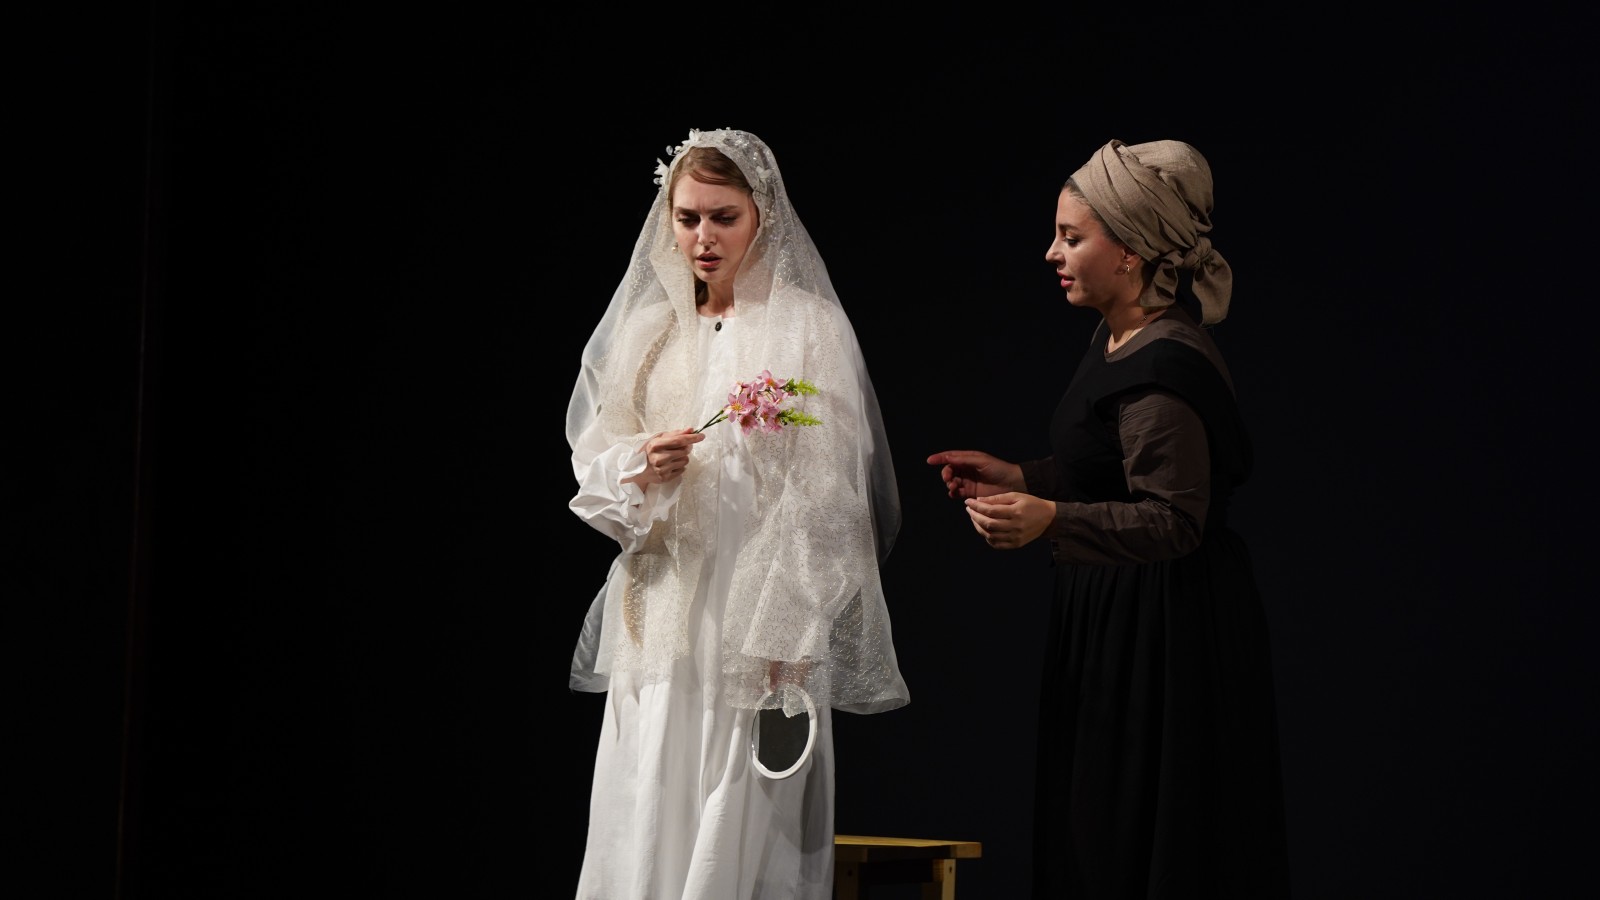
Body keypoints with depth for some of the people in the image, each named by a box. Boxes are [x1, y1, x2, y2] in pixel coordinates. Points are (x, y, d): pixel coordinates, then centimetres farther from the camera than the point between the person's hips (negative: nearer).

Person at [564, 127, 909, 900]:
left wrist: (788, 639, -15)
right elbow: (593, 466, 14)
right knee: (644, 828, 2)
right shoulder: (648, 330, 12)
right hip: (659, 622, 5)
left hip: (755, 621, -4)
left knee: (742, 831, -6)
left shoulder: (809, 329, -3)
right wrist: (638, 469, -10)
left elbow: (824, 497, -8)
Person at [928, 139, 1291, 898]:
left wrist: (1049, 520, -36)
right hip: (1117, 623, 10)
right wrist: (1018, 479, 15)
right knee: (1096, 839, 15)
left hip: (1163, 640, -10)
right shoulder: (1120, 336, 10)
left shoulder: (1164, 368, -22)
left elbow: (1174, 520, -25)